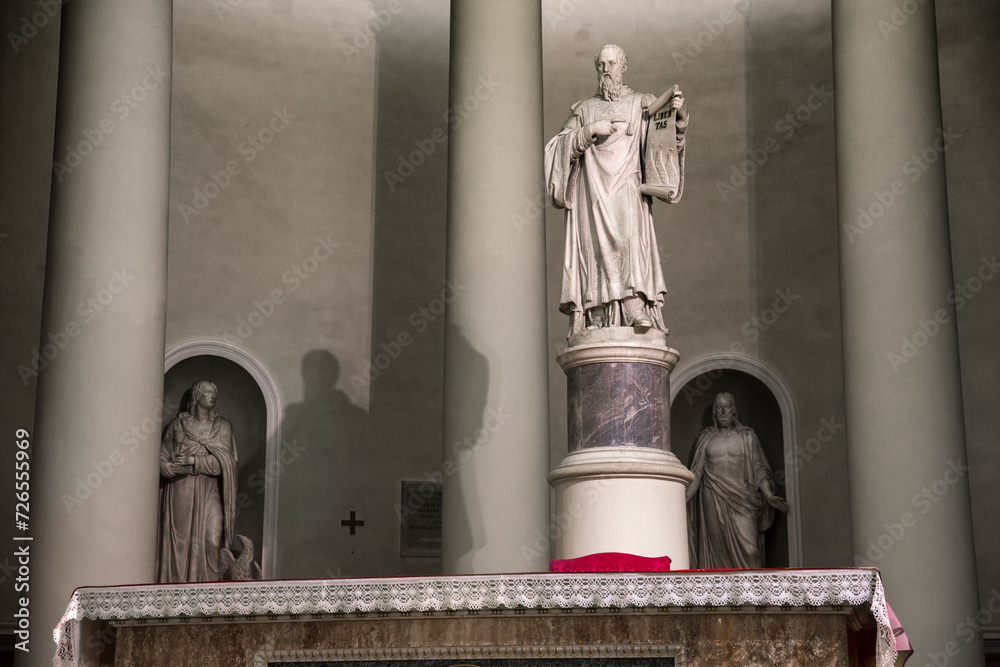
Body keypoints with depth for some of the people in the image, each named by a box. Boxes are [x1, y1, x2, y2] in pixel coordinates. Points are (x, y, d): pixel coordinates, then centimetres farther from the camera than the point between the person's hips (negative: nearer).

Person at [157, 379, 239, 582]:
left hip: (208, 491, 0)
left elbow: (225, 461, -4)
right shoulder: (178, 424, 8)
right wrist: (181, 467, -13)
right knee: (179, 541, -2)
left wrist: (194, 461, -13)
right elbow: (163, 459, 6)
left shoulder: (222, 427, 8)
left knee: (212, 540, -15)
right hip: (179, 491, 0)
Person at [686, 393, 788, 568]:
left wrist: (769, 495, -7)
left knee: (747, 550, -13)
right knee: (718, 551, -4)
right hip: (713, 503, 1)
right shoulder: (706, 438, 13)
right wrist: (683, 499, -1)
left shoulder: (747, 436, 10)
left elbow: (758, 469, 7)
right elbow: (697, 473, 10)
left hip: (741, 501, -1)